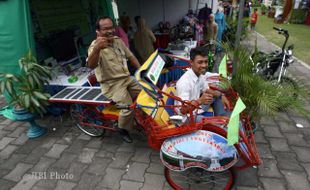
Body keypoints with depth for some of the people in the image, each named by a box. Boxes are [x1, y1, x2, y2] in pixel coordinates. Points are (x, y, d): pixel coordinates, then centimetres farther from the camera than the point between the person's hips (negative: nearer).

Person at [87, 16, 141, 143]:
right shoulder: (95, 46, -15)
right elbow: (91, 65, -36)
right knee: (128, 106, -23)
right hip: (111, 84, -7)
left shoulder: (118, 40, 6)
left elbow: (130, 56, 17)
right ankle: (122, 129, 7)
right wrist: (97, 49, -55)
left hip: (127, 78, 7)